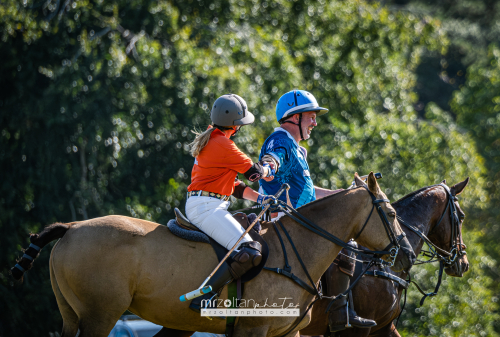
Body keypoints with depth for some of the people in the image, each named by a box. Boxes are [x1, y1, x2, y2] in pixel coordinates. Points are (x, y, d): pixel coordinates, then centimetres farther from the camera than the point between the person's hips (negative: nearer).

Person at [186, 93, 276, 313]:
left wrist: (259, 198, 15)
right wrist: (268, 169, 20)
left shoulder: (209, 140, 20)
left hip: (199, 207, 11)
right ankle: (203, 298, -31)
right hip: (206, 207, -11)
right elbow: (253, 172, -2)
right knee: (250, 252, -25)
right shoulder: (223, 145, -13)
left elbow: (233, 185, 23)